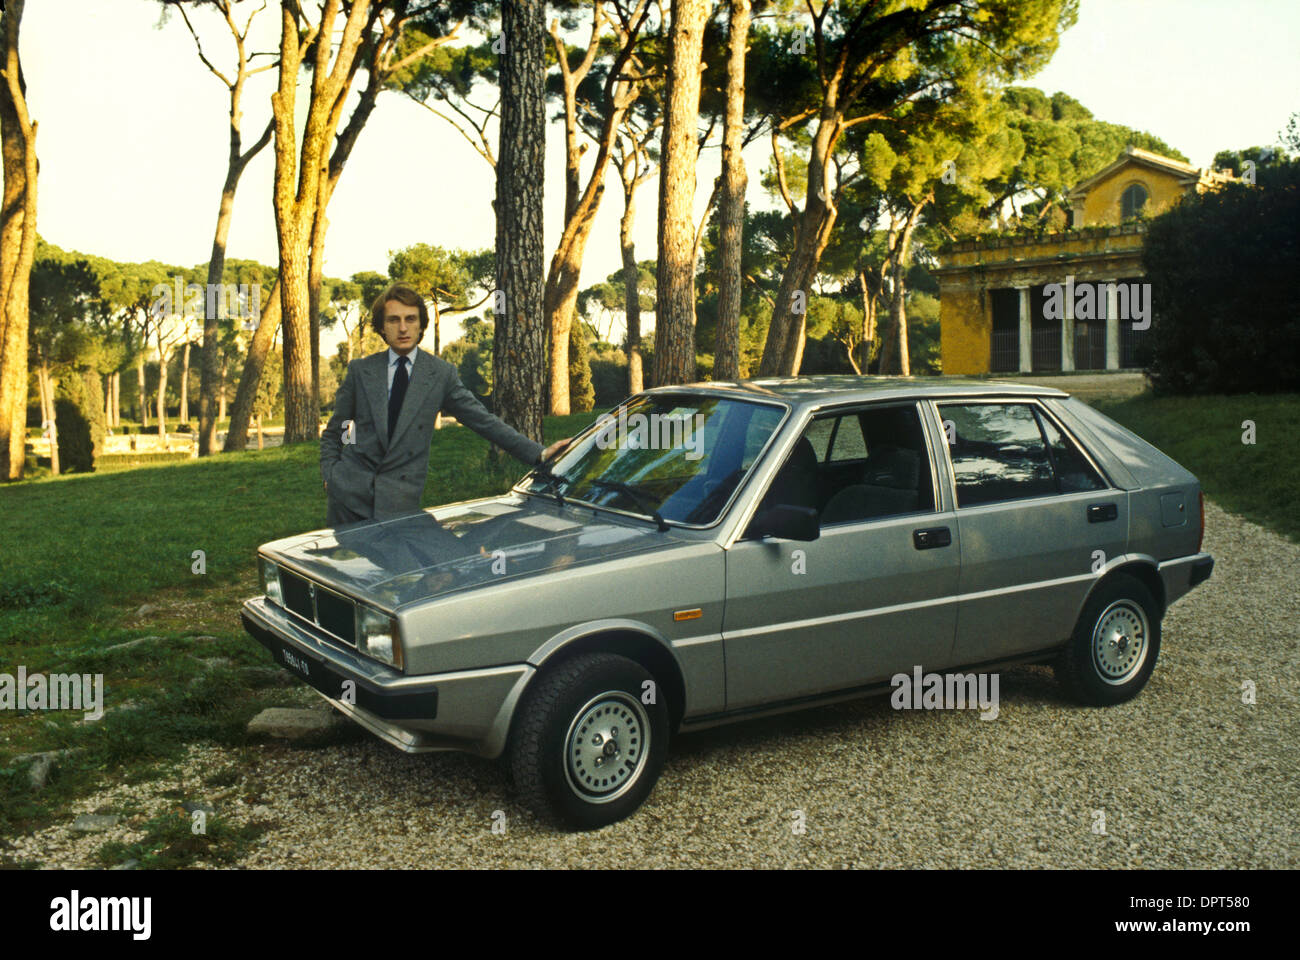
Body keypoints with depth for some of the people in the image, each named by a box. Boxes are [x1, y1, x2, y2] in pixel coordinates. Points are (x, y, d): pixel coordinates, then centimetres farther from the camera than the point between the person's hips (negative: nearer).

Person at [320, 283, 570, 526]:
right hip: (350, 490, 1)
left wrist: (539, 453, -6)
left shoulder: (441, 374, 2)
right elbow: (332, 432, 13)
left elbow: (484, 421, 2)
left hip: (400, 499, -1)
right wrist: (329, 477, -1)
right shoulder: (360, 370, 6)